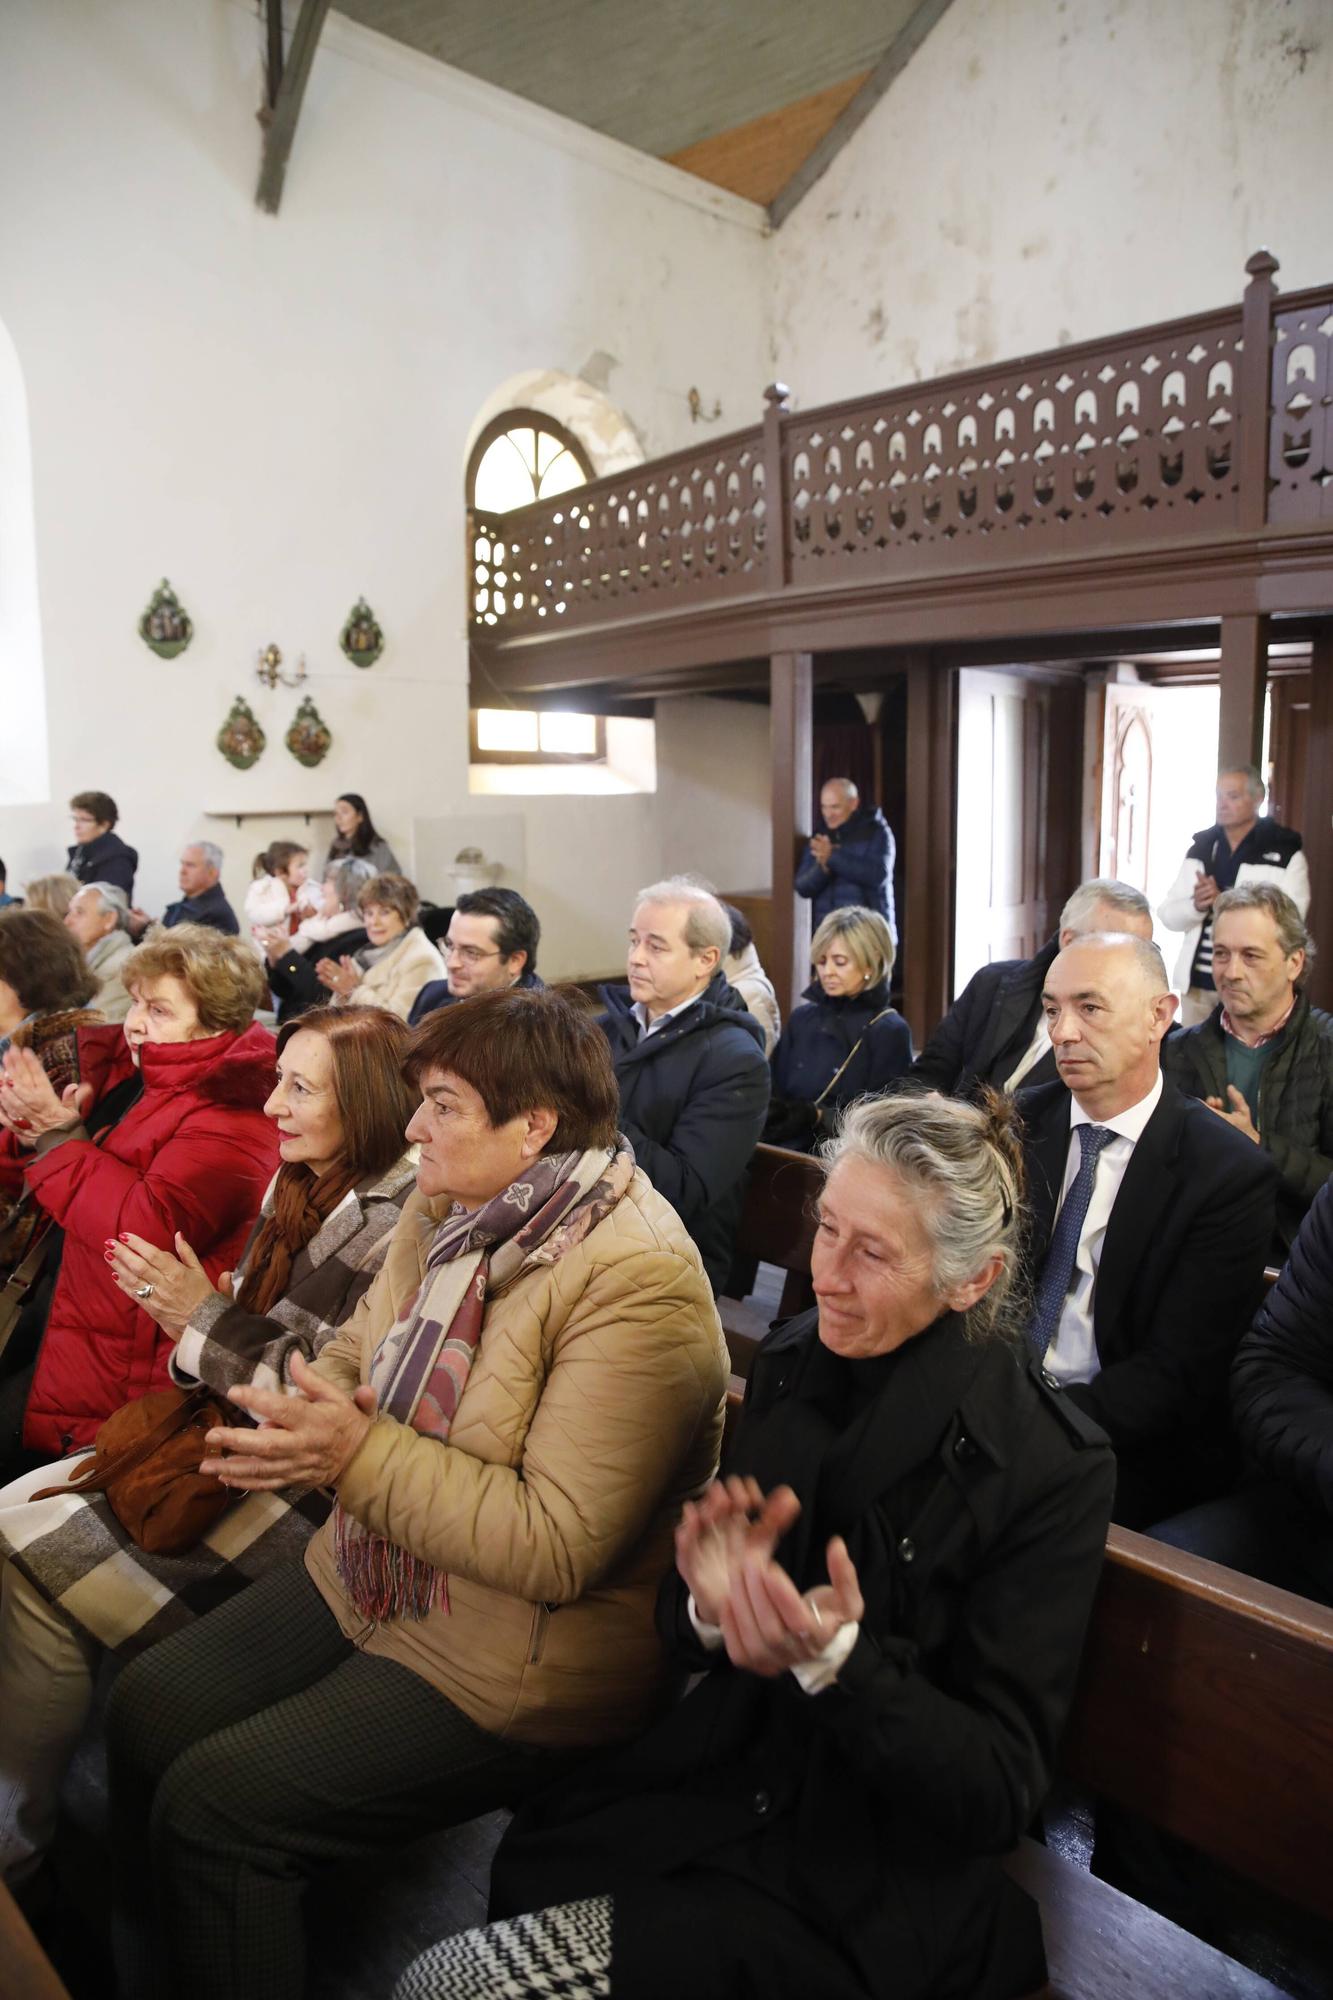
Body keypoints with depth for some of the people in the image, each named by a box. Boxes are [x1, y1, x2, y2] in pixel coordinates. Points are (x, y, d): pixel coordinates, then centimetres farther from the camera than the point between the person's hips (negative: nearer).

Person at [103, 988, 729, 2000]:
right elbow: (357, 1354, 10)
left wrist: (360, 1454, -29)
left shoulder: (639, 1285, -26)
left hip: (515, 1658, -8)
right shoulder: (448, 1210, -1)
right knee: (146, 1710, 5)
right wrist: (295, 1412, -13)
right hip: (369, 1576, 8)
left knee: (211, 1808, -12)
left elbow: (559, 1547, -28)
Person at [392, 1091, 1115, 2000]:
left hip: (877, 1884, -5)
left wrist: (835, 1661, -30)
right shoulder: (792, 1364, -4)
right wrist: (709, 1608, -17)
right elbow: (690, 1636, 6)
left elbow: (998, 1793, -15)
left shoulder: (1053, 1471, -19)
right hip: (723, 1784, 5)